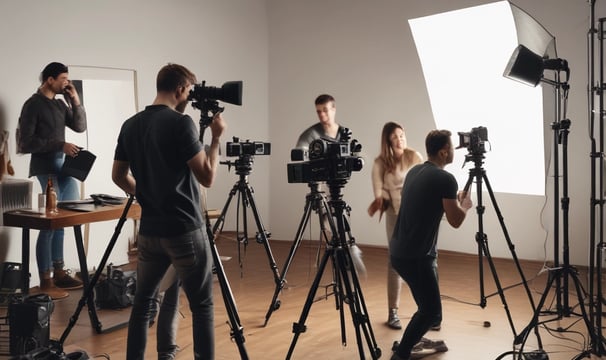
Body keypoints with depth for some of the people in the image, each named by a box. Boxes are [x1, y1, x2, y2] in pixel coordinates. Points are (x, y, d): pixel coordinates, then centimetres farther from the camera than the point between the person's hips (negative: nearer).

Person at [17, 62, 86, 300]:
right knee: (50, 224, -5)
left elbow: (80, 127, 13)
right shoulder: (33, 104, -8)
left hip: (64, 166, 8)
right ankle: (45, 282, 2)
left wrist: (75, 101, 3)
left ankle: (59, 273, 21)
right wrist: (60, 145, -20)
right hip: (45, 169, -8)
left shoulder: (60, 104, 14)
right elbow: (26, 141, -14)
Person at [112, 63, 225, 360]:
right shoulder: (180, 123, -14)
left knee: (143, 301, 17)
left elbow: (118, 175, 14)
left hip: (149, 230, 7)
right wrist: (216, 138, -2)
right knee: (201, 306, 3)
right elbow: (207, 177, -13)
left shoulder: (130, 125, 6)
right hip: (185, 230, -6)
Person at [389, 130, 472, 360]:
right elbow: (455, 221, -7)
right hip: (415, 256, -9)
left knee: (427, 302, 25)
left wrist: (454, 202, 26)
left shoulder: (414, 172, 12)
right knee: (431, 309, 0)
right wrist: (465, 205, 12)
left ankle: (415, 341, 33)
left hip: (399, 252, 9)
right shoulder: (445, 179, -14)